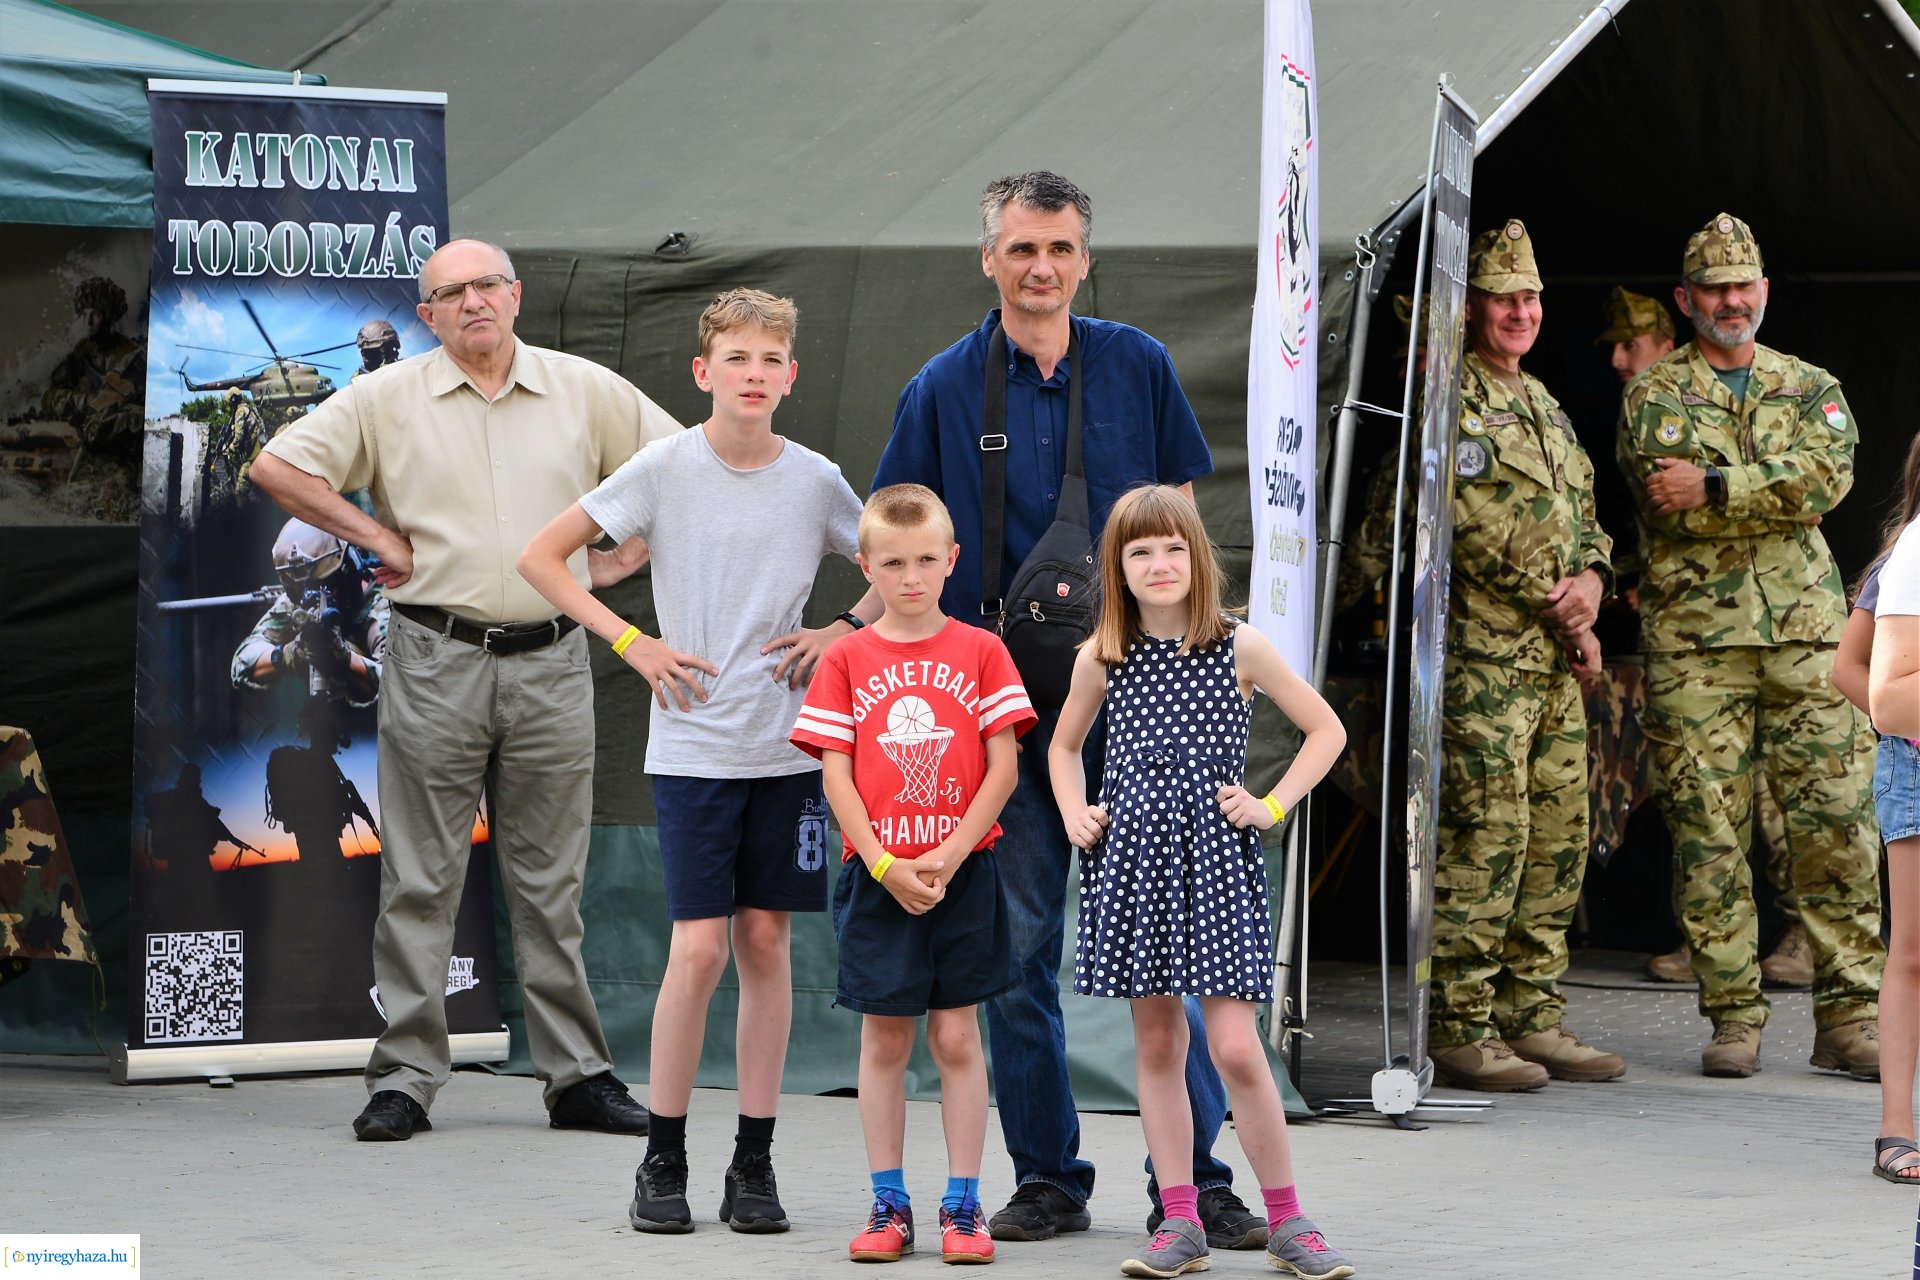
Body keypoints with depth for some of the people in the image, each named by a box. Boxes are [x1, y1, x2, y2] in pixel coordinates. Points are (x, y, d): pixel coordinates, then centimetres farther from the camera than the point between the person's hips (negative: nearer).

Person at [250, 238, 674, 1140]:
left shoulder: (586, 391, 7)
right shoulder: (388, 399, 2)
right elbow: (277, 466, 1)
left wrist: (619, 560, 6)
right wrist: (379, 537, -2)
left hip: (551, 662, 2)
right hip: (435, 663, -1)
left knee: (552, 881, 7)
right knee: (420, 880, -1)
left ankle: (578, 1074, 13)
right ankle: (404, 1078, 3)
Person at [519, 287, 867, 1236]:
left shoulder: (815, 481, 3)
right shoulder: (664, 469, -4)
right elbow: (541, 558, 0)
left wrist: (845, 633, 0)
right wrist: (632, 642, -6)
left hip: (787, 747, 3)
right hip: (694, 743, -3)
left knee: (767, 940, 4)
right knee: (699, 947, -8)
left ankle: (754, 1160, 12)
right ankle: (662, 1161, 4)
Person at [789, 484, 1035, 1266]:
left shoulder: (980, 652, 1)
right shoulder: (848, 659, 3)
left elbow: (1003, 768, -2)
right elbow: (836, 775, 0)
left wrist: (947, 857, -10)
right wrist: (884, 865, -10)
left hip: (962, 872, -1)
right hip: (876, 875, 1)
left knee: (956, 1037, 2)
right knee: (884, 1039, 5)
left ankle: (962, 1203, 8)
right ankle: (888, 1203, 13)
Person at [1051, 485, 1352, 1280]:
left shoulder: (1240, 648, -1)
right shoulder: (1101, 659, 6)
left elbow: (1326, 730, 7)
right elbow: (1063, 746, 23)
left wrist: (1271, 806, -2)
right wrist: (1074, 814, 6)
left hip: (1215, 858, -3)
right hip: (1132, 858, 3)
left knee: (1235, 1047, -9)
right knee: (1156, 1042, 5)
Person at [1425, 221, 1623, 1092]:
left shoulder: (1542, 404, 22)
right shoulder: (1449, 397, -7)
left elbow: (1583, 514, 25)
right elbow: (1471, 522, -14)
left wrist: (1592, 577, 2)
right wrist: (1558, 611, -12)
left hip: (1557, 657, 9)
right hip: (1483, 648, -9)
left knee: (1558, 836, 9)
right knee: (1484, 830, -11)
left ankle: (1531, 1017, 15)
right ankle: (1460, 1026, -8)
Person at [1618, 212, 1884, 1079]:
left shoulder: (1811, 389, 16)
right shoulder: (1653, 397, 9)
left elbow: (1829, 476, -5)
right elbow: (1670, 507, -8)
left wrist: (1715, 487, -11)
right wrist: (1774, 491, -8)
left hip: (1806, 634, 2)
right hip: (1694, 641, -2)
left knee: (1837, 823, -2)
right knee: (1708, 829, -3)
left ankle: (1850, 1015, 2)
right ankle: (1734, 1016, 4)